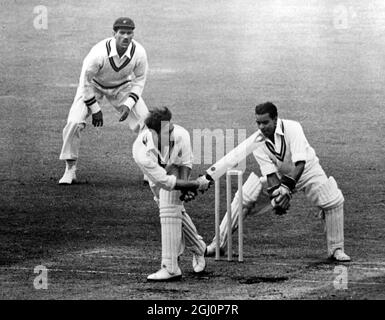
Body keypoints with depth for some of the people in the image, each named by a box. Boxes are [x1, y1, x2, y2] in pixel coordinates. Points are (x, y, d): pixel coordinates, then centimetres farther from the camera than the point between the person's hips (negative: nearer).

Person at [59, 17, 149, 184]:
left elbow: (139, 80, -7)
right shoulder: (100, 53, -35)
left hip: (123, 87, 3)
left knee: (146, 124, -9)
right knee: (74, 123, -20)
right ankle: (70, 169, -4)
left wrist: (128, 104, -18)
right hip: (94, 86, -2)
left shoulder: (139, 53, -25)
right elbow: (85, 82, -21)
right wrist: (95, 109, -17)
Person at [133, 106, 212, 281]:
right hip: (156, 173, 1)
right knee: (175, 209, 11)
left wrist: (185, 187, -28)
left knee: (169, 209, -16)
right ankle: (198, 247, 39)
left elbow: (186, 162, -15)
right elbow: (166, 182, -36)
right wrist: (196, 185, -32)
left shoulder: (181, 135, -37)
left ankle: (170, 268, -16)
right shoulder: (141, 152, -43)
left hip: (174, 168, -1)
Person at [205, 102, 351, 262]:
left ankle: (336, 250, 0)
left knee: (334, 201, -17)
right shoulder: (258, 140, -21)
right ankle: (218, 244, 0)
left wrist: (288, 186, -48)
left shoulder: (292, 128, -32)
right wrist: (276, 193, -40)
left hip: (305, 170, -2)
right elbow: (269, 171, -24)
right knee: (243, 199, -9)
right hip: (277, 174, 2)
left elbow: (300, 163, -39)